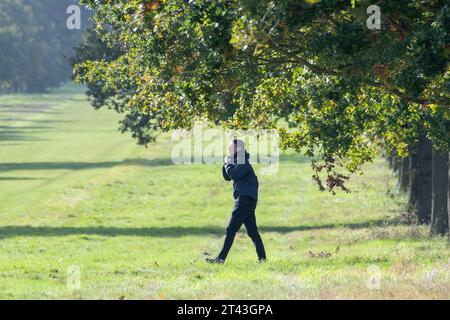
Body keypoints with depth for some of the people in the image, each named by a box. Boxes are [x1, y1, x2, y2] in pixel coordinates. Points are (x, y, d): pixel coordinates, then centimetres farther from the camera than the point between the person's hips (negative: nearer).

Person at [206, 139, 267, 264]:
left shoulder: (243, 162, -12)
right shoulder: (237, 161, 17)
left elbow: (233, 174, -24)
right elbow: (227, 177, 18)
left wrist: (228, 163, -8)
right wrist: (226, 163, 5)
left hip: (246, 199, -10)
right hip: (244, 199, 10)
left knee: (231, 229, -10)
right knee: (252, 231, 12)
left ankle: (221, 258, -12)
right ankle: (262, 257, 13)